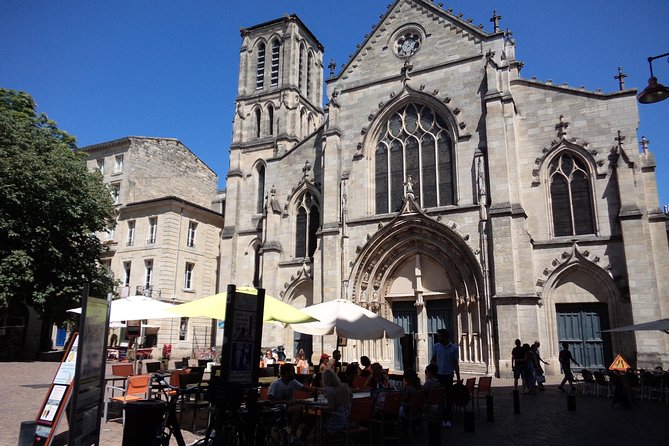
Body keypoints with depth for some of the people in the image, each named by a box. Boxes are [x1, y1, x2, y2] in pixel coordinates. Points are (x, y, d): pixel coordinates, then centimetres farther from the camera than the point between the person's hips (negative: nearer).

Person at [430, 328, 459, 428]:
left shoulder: (454, 348, -3)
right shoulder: (436, 346, 1)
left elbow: (456, 364, 2)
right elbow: (433, 360, 8)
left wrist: (458, 378, 2)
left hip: (448, 375, -1)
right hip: (438, 375, 1)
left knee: (449, 398, 4)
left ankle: (449, 419, 12)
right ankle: (441, 418, 14)